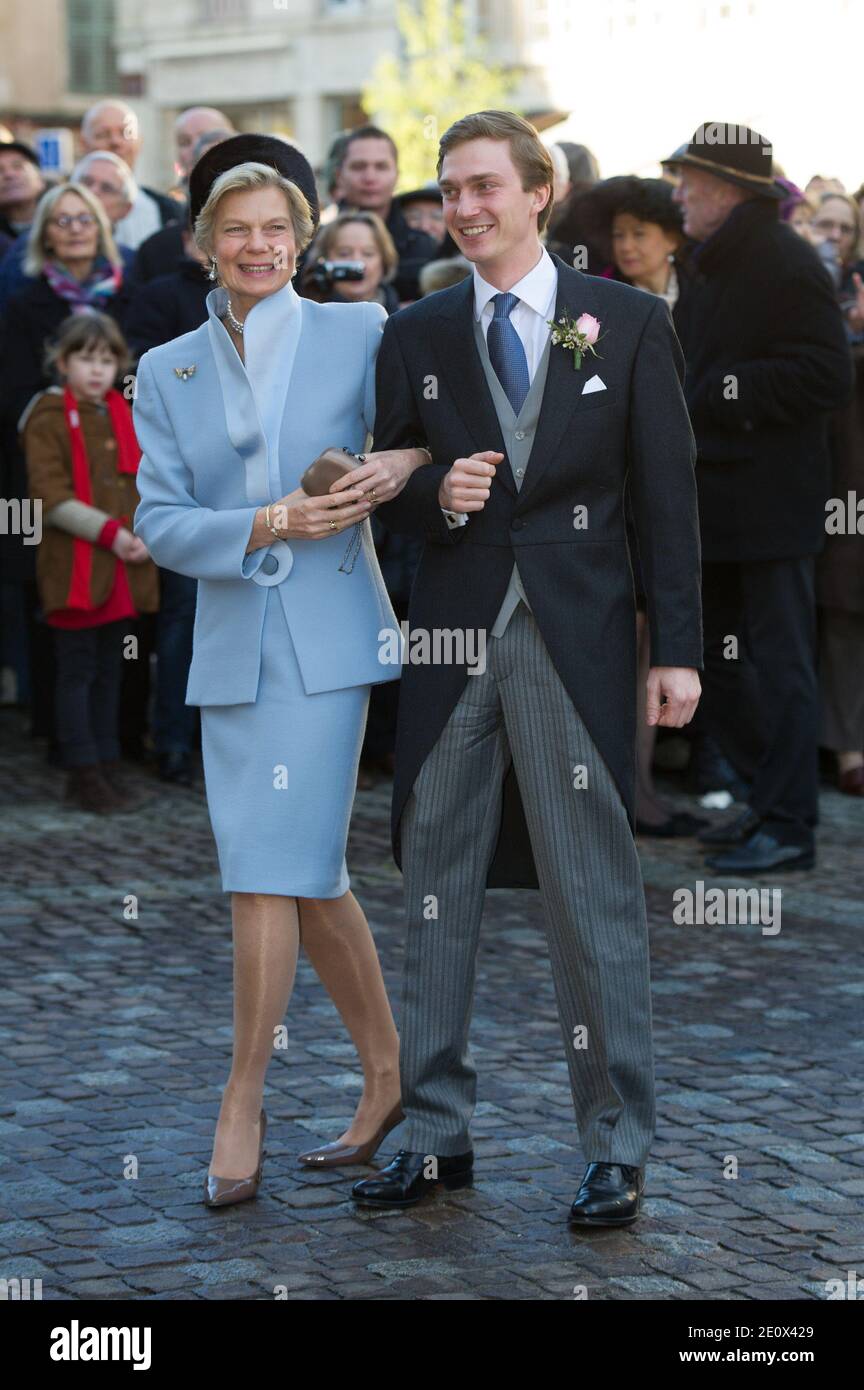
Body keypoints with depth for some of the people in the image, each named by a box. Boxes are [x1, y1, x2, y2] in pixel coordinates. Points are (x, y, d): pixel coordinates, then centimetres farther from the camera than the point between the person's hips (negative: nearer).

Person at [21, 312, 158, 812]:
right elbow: (53, 498, -13)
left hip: (125, 571, 6)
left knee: (110, 671, 11)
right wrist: (110, 533, -19)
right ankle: (84, 775, 2)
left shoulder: (124, 415, 14)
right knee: (78, 671, -2)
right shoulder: (49, 419, -5)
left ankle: (107, 766, 17)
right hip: (75, 569, -6)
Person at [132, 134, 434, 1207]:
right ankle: (388, 1078, 24)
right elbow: (159, 521, 4)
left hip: (327, 636, -4)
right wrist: (268, 524, -13)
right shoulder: (165, 372, 11)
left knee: (271, 873, -9)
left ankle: (242, 1107, 0)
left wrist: (404, 462, -17)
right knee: (311, 877, 9)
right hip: (228, 645, 4)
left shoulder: (359, 334, 3)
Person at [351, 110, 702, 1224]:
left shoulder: (628, 321, 3)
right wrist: (437, 495, -10)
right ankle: (435, 1135, 19)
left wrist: (677, 652, -4)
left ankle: (616, 1148, 11)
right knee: (435, 892, 7)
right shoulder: (415, 335, 10)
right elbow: (386, 492, 14)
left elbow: (666, 495, 1)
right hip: (451, 641, 3)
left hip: (577, 641, -3)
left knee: (594, 897, 0)